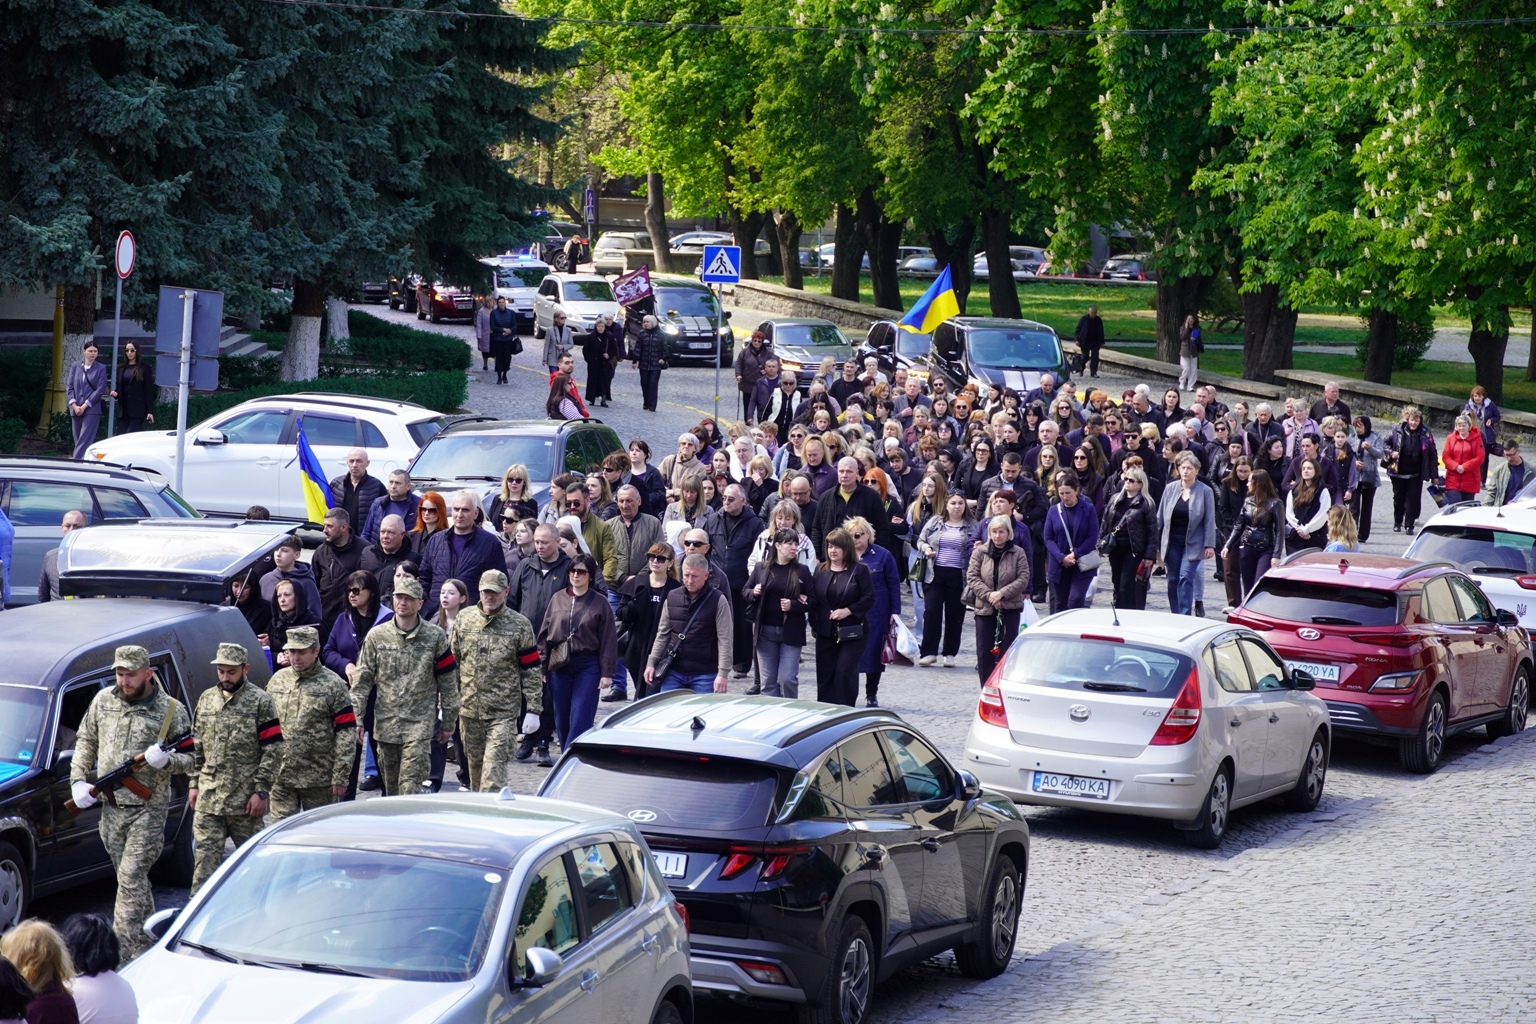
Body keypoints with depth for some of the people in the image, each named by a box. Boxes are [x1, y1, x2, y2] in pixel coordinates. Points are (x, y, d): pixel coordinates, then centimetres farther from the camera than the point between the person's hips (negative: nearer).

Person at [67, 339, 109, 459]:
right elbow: (69, 386, 7)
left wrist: (85, 406, -10)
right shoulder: (75, 366, 9)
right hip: (76, 410, 4)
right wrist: (74, 405, -6)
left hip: (92, 410, -4)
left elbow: (100, 390, -4)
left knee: (84, 440, -12)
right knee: (78, 440, 6)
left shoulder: (101, 369, 1)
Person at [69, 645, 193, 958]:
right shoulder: (103, 701, 6)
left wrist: (165, 760, -25)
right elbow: (85, 741, 16)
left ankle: (126, 943, -13)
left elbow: (189, 760, -4)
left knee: (131, 876, -12)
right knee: (130, 875, 14)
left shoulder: (171, 710, -7)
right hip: (111, 808, 5)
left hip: (148, 809, -5)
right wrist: (78, 780, 3)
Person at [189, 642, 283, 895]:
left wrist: (261, 791, -12)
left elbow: (273, 749, -6)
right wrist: (194, 784, 11)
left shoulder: (260, 701, -3)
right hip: (208, 796, 4)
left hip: (244, 798, -4)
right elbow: (196, 746, 18)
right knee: (206, 854, -2)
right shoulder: (206, 699, 12)